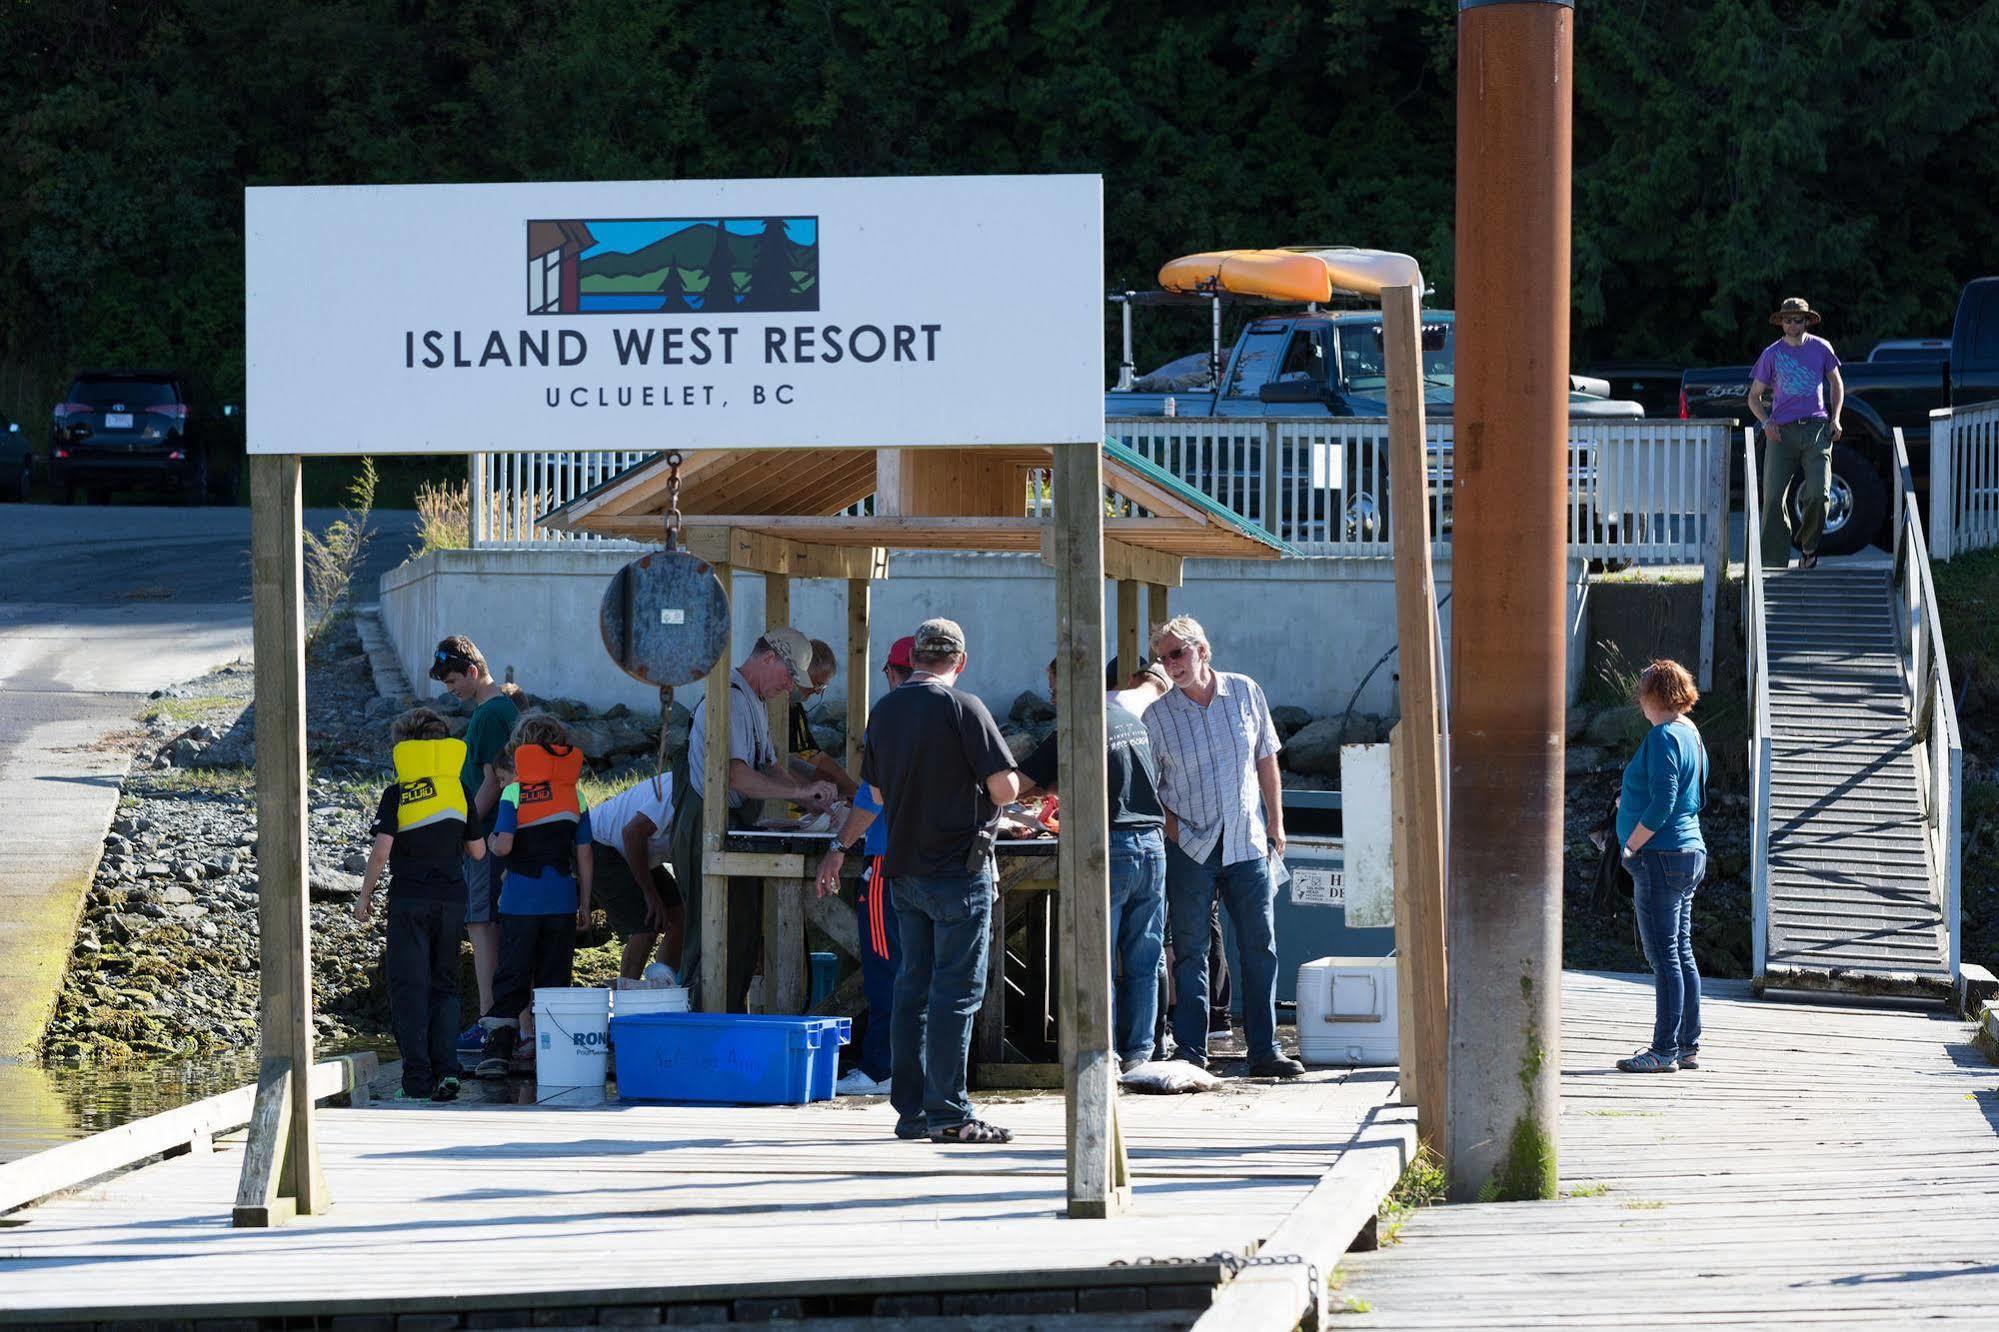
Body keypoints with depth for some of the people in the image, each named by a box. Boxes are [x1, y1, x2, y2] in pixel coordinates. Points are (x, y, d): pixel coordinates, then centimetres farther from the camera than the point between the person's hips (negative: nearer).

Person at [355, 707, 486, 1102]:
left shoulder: (396, 794, -5)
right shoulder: (459, 791, 6)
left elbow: (381, 850, -12)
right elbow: (478, 851, 9)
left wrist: (365, 895, -1)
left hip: (409, 899, -3)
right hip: (452, 899, 3)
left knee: (409, 988, 0)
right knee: (445, 985, 12)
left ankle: (418, 1080, -5)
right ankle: (447, 1069, -2)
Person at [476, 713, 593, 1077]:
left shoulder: (515, 792, -6)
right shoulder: (575, 795, 5)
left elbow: (503, 845, -17)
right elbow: (584, 855, 6)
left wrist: (491, 842, 8)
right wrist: (585, 905, 13)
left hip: (520, 899, -2)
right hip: (562, 898, 2)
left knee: (511, 977, 2)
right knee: (555, 978, 9)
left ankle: (497, 1050, -8)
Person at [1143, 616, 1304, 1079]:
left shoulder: (1245, 693, 2)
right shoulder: (1157, 715, -3)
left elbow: (1266, 759, 10)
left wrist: (1275, 823, 8)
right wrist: (1169, 828, -9)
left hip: (1247, 843, 2)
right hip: (1190, 848, -2)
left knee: (1260, 948, 1)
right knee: (1190, 951, 0)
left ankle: (1265, 1051, 6)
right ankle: (1190, 1050, 4)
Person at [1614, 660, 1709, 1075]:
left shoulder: (1663, 737, -15)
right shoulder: (1691, 734, 13)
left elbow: (1662, 805, -23)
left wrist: (1632, 846, -14)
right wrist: (1633, 799, 17)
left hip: (1661, 855, -10)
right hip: (1690, 852, 10)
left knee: (1664, 956, -7)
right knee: (1682, 953, 13)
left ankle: (1664, 1051, -6)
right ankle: (1688, 1046, 16)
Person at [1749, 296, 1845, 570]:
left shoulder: (1821, 348, 9)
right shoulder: (1772, 354, 7)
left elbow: (1836, 383, 22)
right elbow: (1754, 396, 13)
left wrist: (1835, 419, 9)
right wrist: (1766, 421, -6)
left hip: (1816, 428, 0)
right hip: (1782, 431, 0)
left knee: (1818, 493, -14)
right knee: (1773, 497, -8)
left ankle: (1808, 546, 11)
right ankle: (1774, 562, -3)